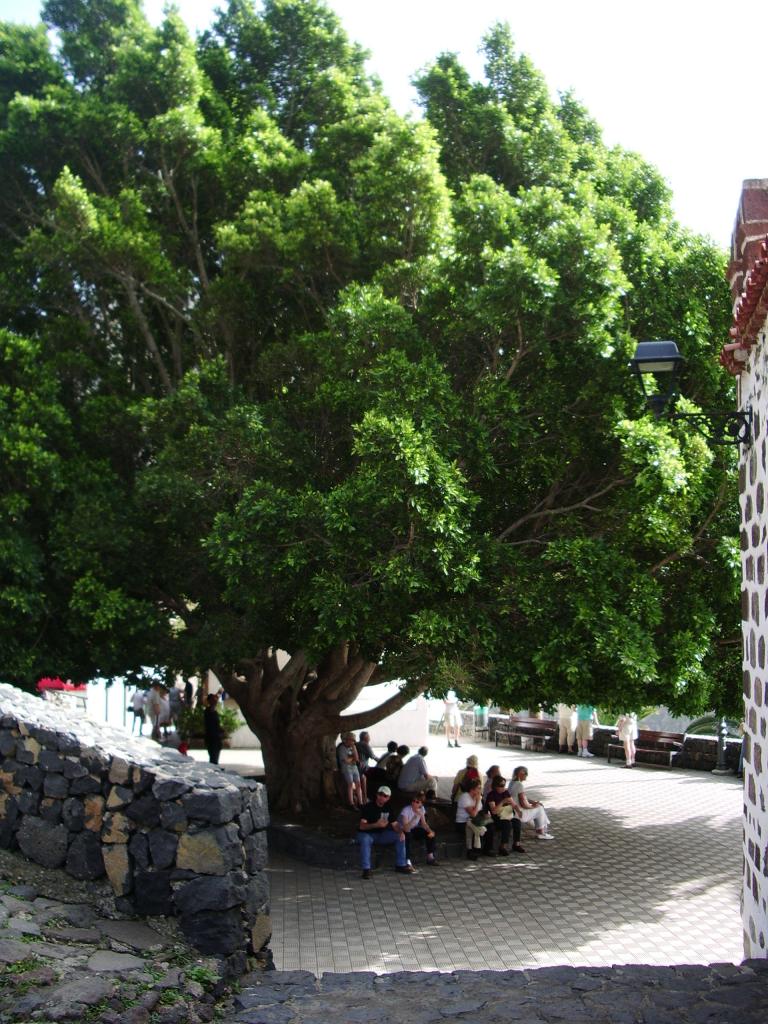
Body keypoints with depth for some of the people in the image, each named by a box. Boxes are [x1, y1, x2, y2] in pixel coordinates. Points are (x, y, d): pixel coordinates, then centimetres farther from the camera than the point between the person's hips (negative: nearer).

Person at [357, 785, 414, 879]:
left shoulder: (388, 808, 2)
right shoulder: (369, 807, -17)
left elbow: (394, 824, 3)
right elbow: (362, 826, -25)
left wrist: (400, 832, -19)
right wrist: (377, 825, -39)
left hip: (381, 834, 6)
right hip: (366, 834, -6)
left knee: (400, 837, -10)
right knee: (365, 840, -40)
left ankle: (400, 865, 1)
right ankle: (366, 869, -33)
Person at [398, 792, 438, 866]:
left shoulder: (421, 808, -8)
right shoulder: (406, 810, -28)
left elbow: (424, 824, 0)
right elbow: (406, 828, -37)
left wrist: (430, 831, -20)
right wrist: (415, 816, -44)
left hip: (413, 829, 6)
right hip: (402, 830, -6)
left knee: (430, 834, -13)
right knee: (407, 835, -39)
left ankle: (430, 858, -3)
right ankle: (407, 861, -36)